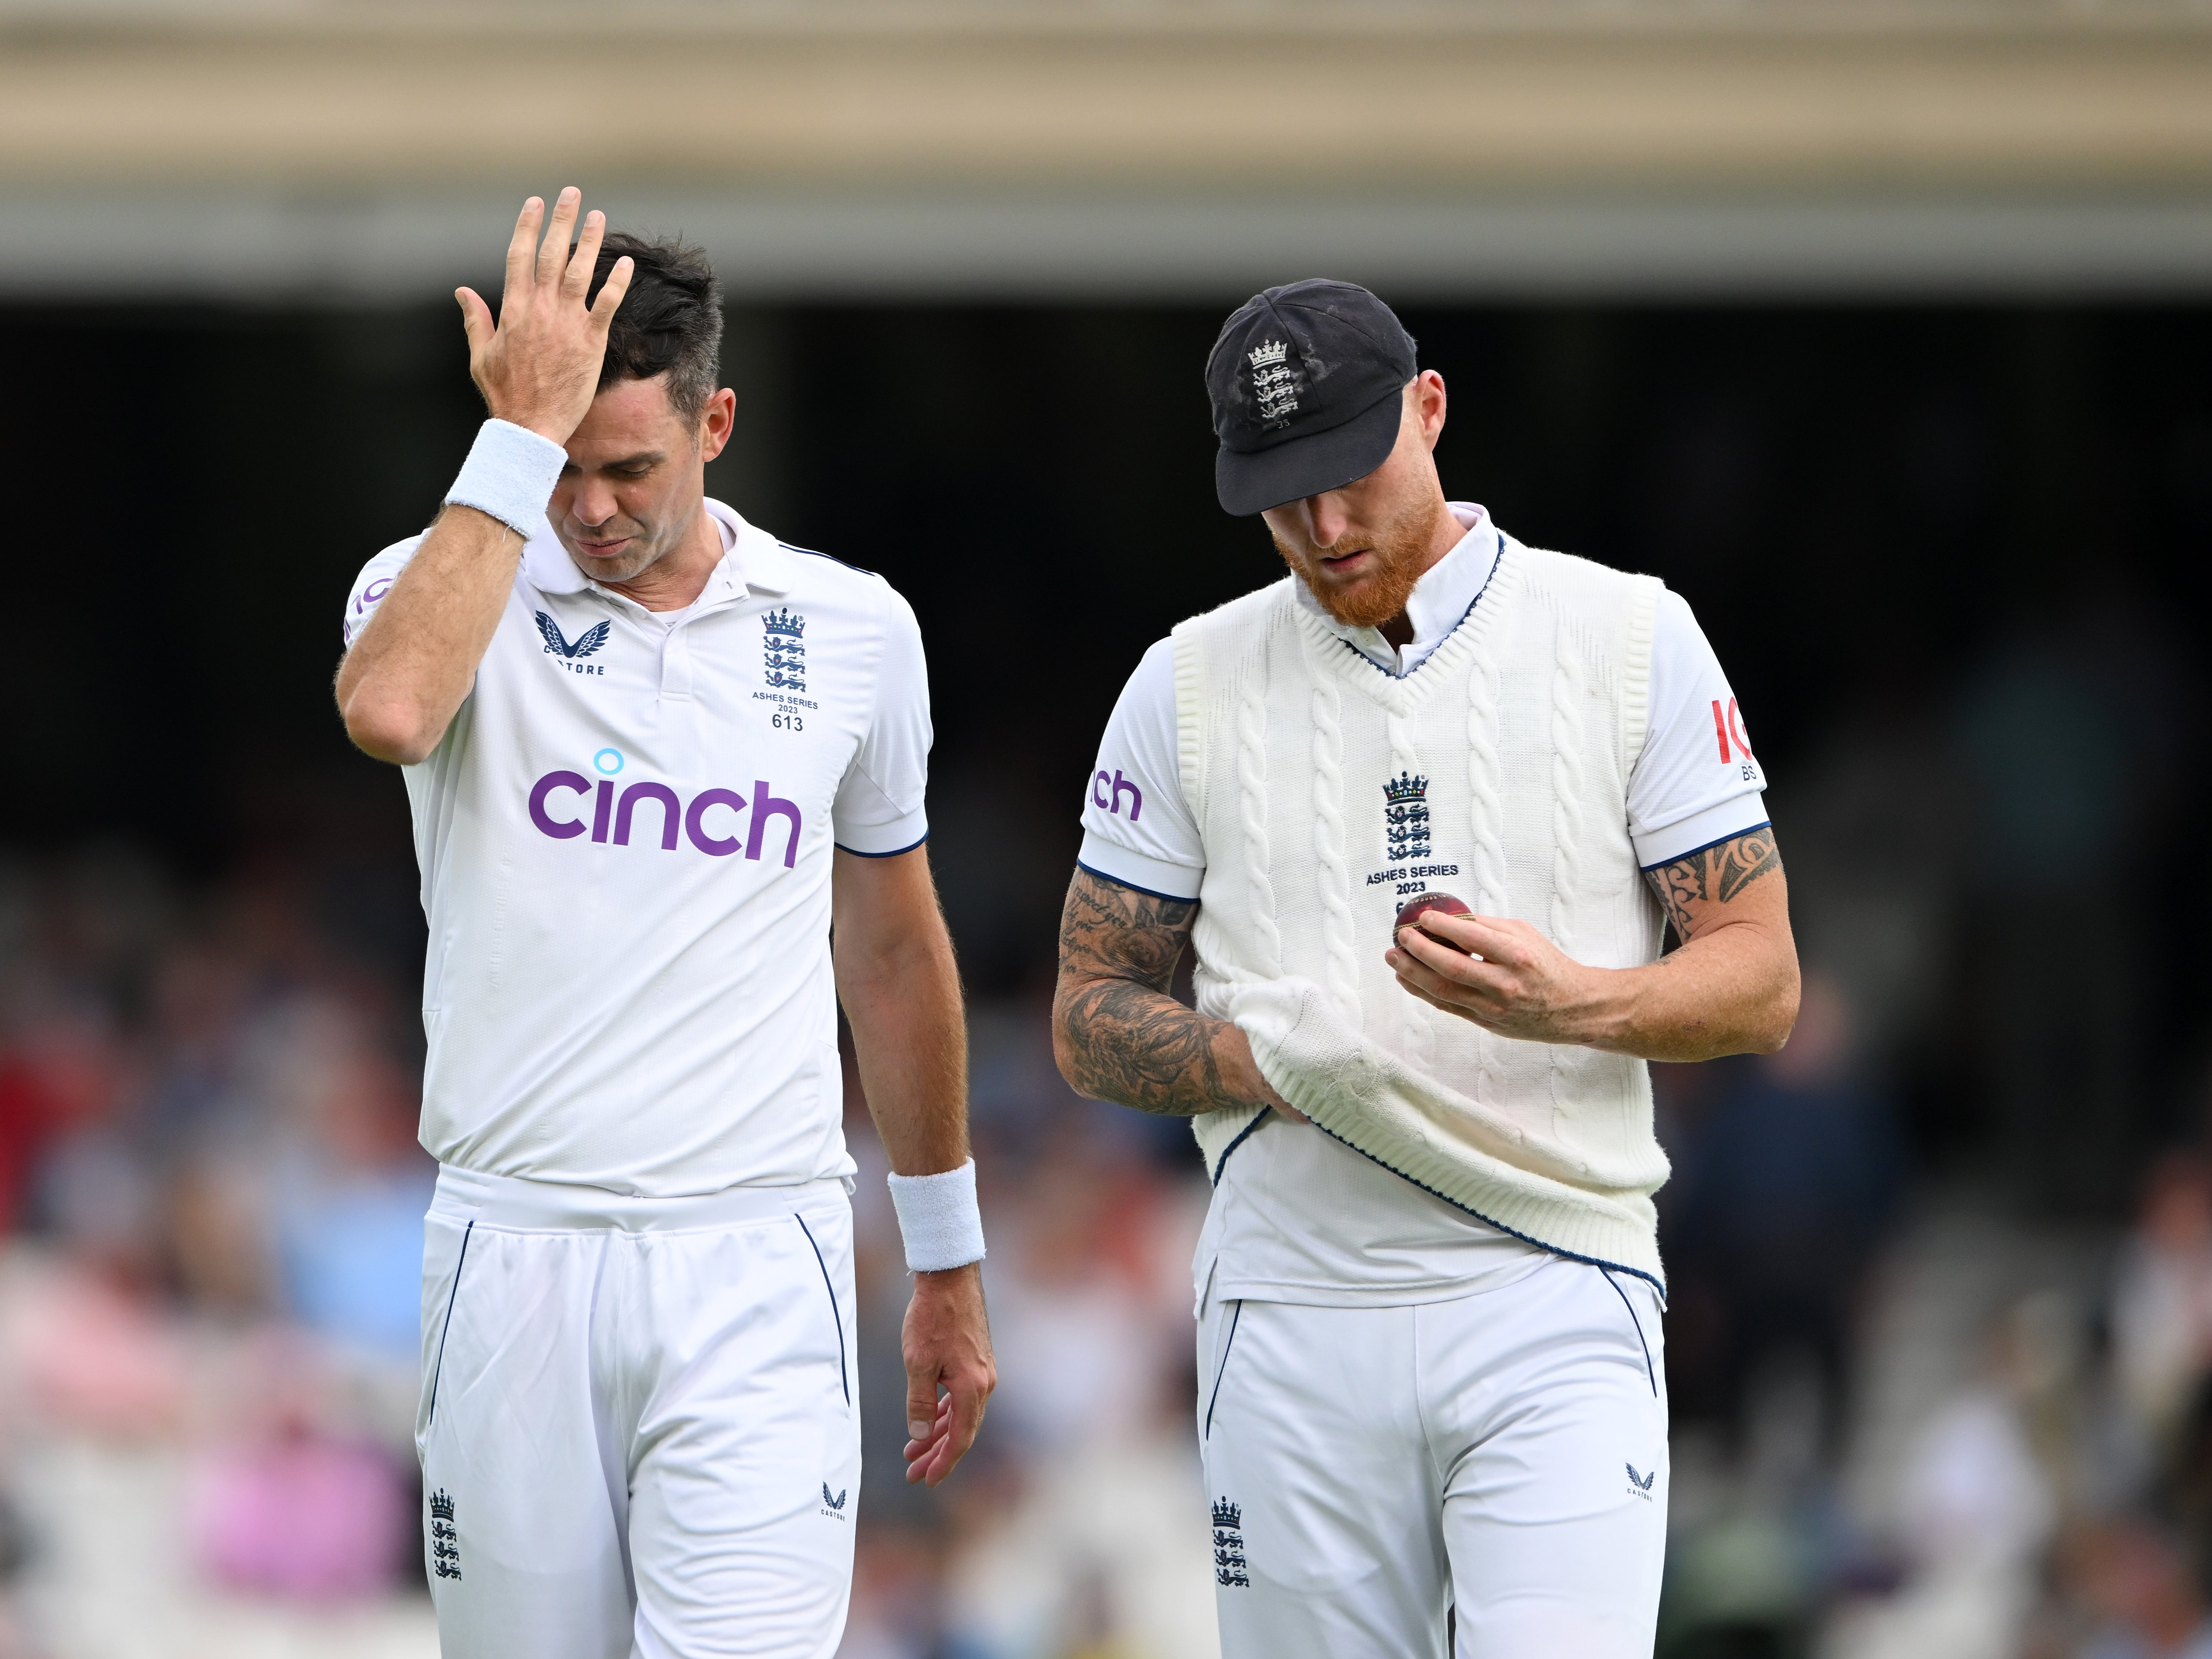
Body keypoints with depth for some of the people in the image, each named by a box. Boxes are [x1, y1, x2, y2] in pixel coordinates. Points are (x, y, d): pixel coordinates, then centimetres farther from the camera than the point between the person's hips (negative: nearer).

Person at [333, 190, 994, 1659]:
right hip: (514, 1261, 0)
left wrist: (949, 1264, 25)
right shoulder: (448, 585, 1)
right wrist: (522, 435, -22)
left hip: (756, 1274, 0)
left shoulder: (853, 631, 7)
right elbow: (389, 709, -26)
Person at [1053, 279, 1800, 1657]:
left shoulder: (1632, 640, 3)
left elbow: (1762, 982, 2)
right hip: (1294, 1323, 2)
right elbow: (1090, 1018, 11)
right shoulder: (1189, 687, 9)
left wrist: (1570, 1001, -19)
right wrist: (1261, 1058, -11)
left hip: (1558, 1301, -2)